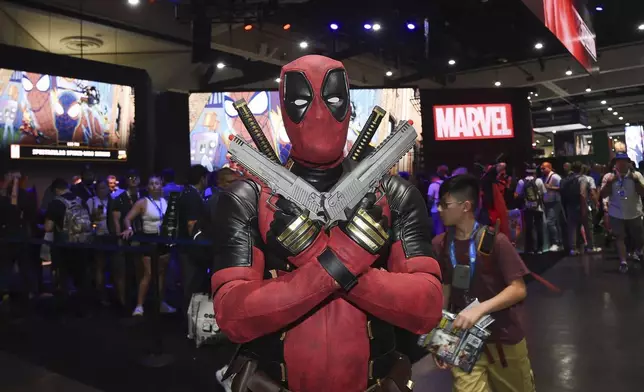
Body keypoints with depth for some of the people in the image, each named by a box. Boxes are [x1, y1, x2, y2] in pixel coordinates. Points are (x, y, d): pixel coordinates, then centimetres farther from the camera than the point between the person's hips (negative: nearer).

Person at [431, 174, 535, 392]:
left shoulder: (495, 241, -16)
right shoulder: (440, 245, -5)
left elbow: (518, 289, -15)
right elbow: (444, 291, 3)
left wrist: (480, 309, -27)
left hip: (503, 338, -1)